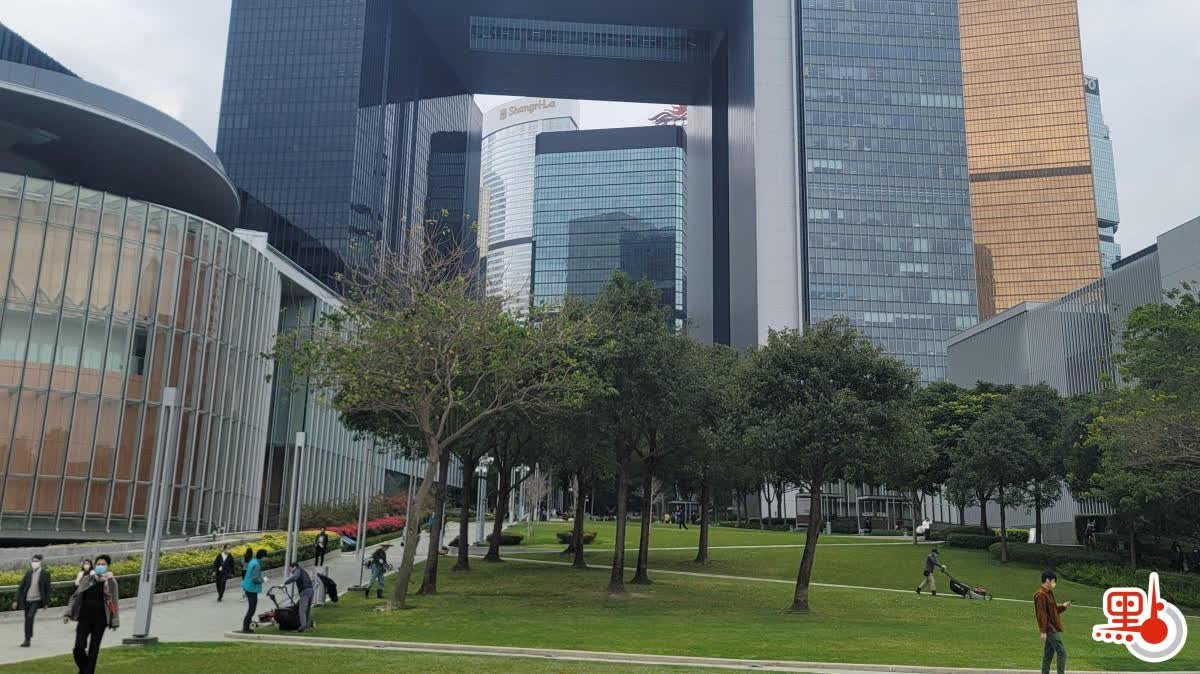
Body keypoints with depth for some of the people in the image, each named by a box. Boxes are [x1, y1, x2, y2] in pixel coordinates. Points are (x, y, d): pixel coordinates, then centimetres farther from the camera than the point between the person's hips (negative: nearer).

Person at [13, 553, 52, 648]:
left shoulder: (45, 573, -5)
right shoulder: (28, 573, 4)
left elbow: (48, 589, -3)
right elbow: (21, 587, 8)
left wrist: (46, 602, -4)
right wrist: (16, 600, 3)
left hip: (36, 600, -4)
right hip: (26, 600, 4)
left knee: (30, 616, -20)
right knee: (27, 619, 10)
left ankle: (27, 639, -13)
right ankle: (27, 638, 23)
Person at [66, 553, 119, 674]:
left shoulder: (111, 582, -1)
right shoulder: (87, 579, 4)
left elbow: (114, 602, 1)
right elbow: (76, 596, 8)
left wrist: (115, 621, -1)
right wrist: (69, 613, 0)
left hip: (100, 619, -1)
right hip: (84, 617, 1)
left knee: (93, 650, 3)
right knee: (78, 648, -6)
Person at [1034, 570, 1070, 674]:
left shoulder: (1049, 593, 16)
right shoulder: (1041, 595, -16)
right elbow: (1041, 614, -20)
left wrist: (1063, 607, 8)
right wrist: (1043, 631, -22)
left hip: (1053, 629, 10)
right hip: (1050, 629, -10)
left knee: (1048, 654, 11)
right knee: (1062, 652, -11)